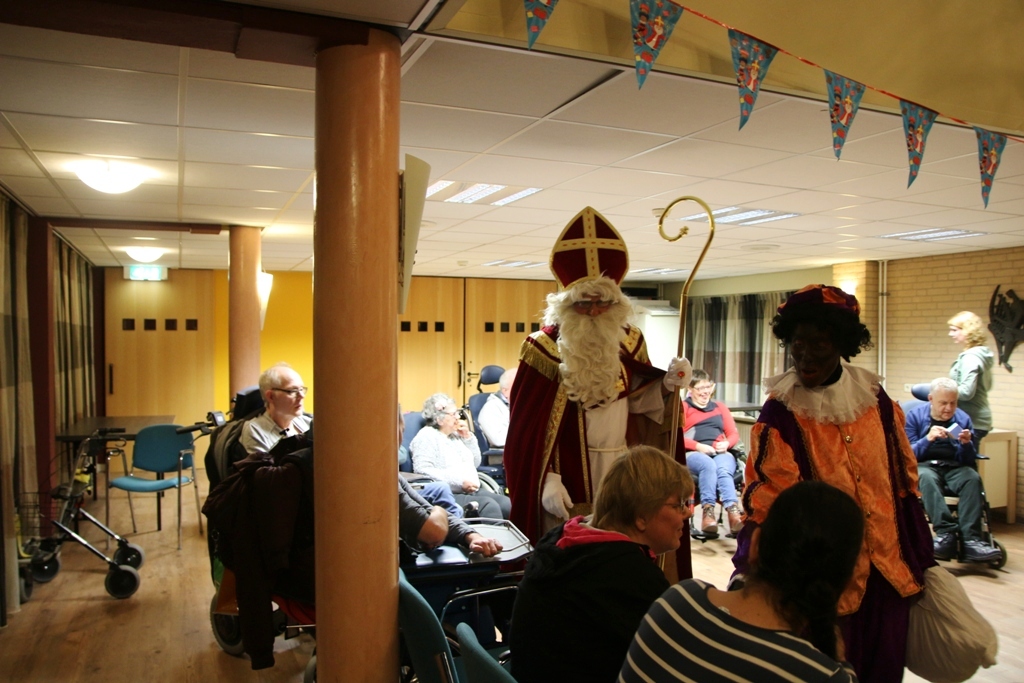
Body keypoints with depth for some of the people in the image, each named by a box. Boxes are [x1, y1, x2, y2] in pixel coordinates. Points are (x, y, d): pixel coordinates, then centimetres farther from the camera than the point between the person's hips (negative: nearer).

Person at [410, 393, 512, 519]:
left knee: (509, 504, -13)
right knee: (489, 505, -29)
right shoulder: (426, 437, -6)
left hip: (472, 491, 8)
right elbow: (423, 471, -21)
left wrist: (468, 437, 8)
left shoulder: (454, 435, 18)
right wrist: (460, 481, -22)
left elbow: (475, 464, 23)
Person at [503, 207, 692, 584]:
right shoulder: (544, 348, -10)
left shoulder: (629, 341, 4)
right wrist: (547, 479, -19)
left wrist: (667, 385, -8)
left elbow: (638, 402, 10)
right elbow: (529, 425, -12)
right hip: (569, 478, -4)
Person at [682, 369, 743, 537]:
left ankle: (733, 513, -53)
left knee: (723, 469, -34)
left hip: (721, 453, 3)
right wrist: (699, 446, -11)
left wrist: (726, 444, -2)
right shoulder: (683, 407, 16)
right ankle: (707, 512, -49)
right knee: (708, 465, -38)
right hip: (693, 454, -2)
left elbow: (734, 434, 22)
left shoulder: (720, 407, 29)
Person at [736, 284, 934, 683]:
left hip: (888, 572, 4)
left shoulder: (874, 397, -1)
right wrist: (747, 573, -31)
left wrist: (919, 559, 10)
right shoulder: (780, 415, -15)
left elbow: (904, 481, 8)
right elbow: (765, 503, -20)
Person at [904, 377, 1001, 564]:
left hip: (954, 468, 2)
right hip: (924, 466, -2)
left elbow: (969, 461, 6)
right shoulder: (915, 415, 1)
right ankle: (946, 532, -47)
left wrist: (966, 444, -15)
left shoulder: (963, 419, 8)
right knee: (927, 478, -37)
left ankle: (971, 539, -39)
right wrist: (928, 439, -21)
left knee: (973, 478, -32)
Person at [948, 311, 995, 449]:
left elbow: (966, 392, -24)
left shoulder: (971, 357, -16)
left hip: (971, 422, -10)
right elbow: (987, 386, 25)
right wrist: (949, 387, 18)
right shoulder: (981, 354, 13)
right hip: (976, 420, 10)